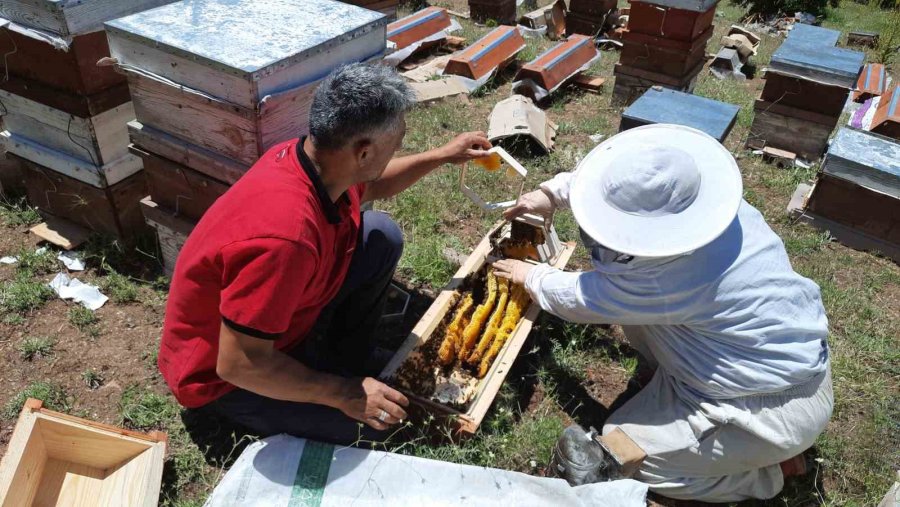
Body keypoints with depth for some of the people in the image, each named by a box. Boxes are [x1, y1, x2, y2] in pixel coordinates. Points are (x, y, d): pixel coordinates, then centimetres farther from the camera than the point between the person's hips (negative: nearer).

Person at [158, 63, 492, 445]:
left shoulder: (312, 157, -14)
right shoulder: (285, 234, -41)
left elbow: (373, 187, 12)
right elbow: (238, 365, -33)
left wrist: (442, 156, 13)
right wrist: (344, 394, -25)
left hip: (279, 312, 8)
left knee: (381, 236, 1)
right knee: (374, 422, -17)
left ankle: (347, 359, 11)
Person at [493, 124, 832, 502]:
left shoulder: (669, 277, -36)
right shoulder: (703, 195, -13)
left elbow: (580, 299, -18)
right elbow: (613, 180, 6)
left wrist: (531, 276, 0)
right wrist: (553, 192, 4)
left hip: (780, 407, -8)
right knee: (628, 297, 6)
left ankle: (767, 469, 10)